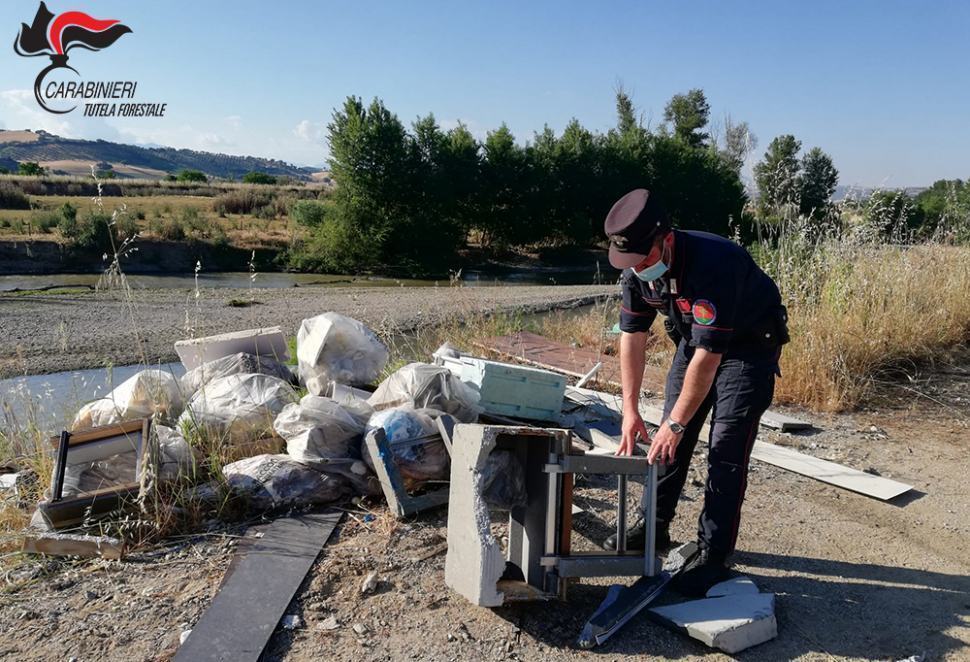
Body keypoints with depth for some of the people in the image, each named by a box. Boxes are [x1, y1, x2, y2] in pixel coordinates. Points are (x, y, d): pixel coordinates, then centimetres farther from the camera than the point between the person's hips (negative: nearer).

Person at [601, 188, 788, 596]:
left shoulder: (712, 266, -38)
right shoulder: (636, 270, -15)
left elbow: (708, 357, -35)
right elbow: (632, 337, -8)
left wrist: (676, 424, -29)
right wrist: (630, 410, -12)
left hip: (750, 344, -6)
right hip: (695, 338, 7)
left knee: (726, 451, -9)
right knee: (669, 439, 7)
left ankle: (713, 555, 2)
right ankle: (655, 526, 22)